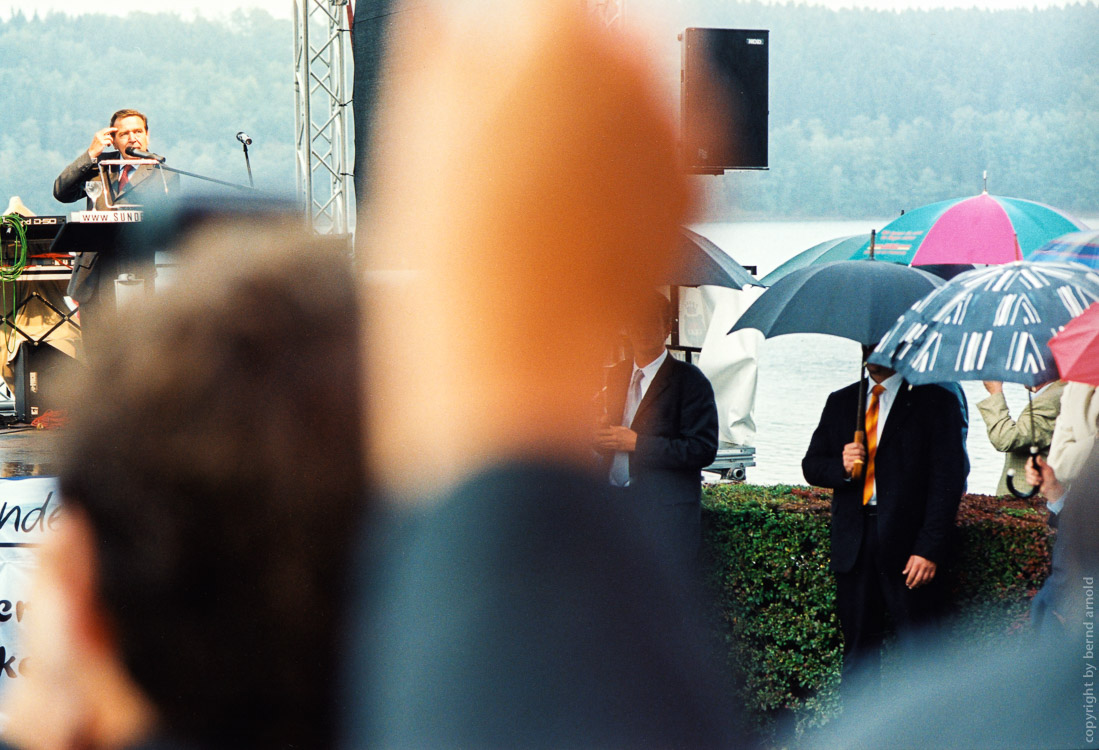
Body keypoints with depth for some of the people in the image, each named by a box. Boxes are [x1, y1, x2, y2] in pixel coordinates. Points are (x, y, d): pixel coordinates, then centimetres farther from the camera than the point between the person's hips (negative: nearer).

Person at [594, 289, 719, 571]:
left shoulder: (689, 381, -3)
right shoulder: (616, 375, 17)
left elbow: (703, 450, -11)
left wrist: (637, 443, -16)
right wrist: (600, 438, 0)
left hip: (667, 518, -5)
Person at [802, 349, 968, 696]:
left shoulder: (935, 401, 1)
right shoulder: (840, 402, 17)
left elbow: (947, 480, -4)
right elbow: (811, 465, 17)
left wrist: (929, 549, -13)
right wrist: (840, 467, -8)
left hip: (910, 546, -4)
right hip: (854, 544, 4)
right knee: (858, 651, 7)